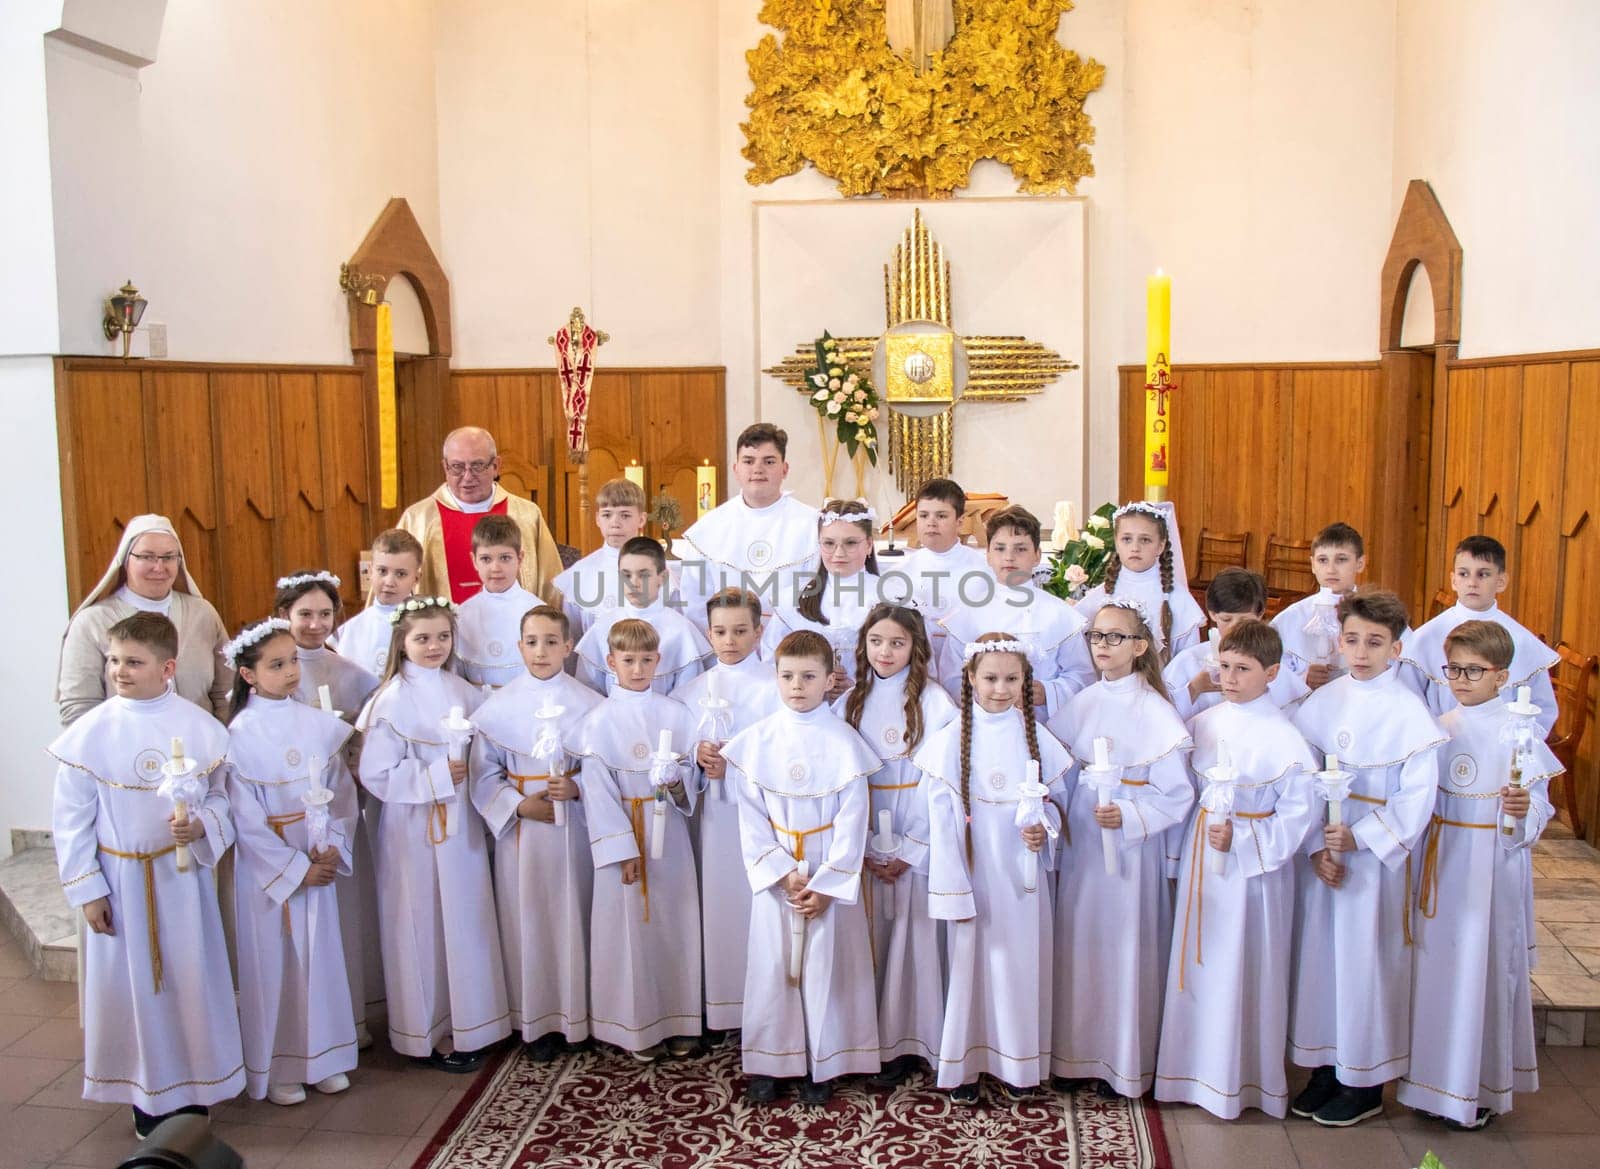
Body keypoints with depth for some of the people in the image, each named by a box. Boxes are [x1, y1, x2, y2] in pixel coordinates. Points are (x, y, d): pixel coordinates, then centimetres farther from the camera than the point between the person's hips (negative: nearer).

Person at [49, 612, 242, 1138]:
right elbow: (71, 818, -3)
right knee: (131, 984, 9)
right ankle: (148, 1094, 27)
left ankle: (193, 1090, 27)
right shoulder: (89, 733, -8)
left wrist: (201, 825, -19)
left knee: (190, 978, 9)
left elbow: (223, 797, 2)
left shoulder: (202, 728, -7)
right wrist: (86, 890, -4)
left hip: (184, 875, 0)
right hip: (120, 880, 0)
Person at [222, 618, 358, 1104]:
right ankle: (277, 1068, 20)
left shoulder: (318, 722, 1)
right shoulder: (241, 733, -11)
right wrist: (295, 868, -12)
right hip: (267, 866, -4)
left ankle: (322, 1057, 27)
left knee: (320, 955, 12)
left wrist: (333, 848, -9)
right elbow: (246, 817, -12)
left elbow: (342, 789, 3)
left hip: (319, 861, 4)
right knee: (274, 963, 6)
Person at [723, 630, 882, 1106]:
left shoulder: (844, 741, -5)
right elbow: (751, 817, -2)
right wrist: (783, 872, -11)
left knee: (826, 967, 4)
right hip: (773, 872, 1)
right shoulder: (757, 740, -1)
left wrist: (826, 884, -10)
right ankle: (766, 1065, 19)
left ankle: (820, 1067, 17)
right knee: (771, 965, 6)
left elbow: (853, 820, -6)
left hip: (831, 874, -1)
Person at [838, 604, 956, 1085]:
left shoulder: (935, 702, -5)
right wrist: (866, 849, -3)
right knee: (870, 936, 6)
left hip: (916, 843, -3)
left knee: (912, 936, 0)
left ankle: (904, 1041, 10)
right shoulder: (851, 701, 7)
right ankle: (868, 1039, 16)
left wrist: (909, 851, -10)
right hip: (864, 843, 3)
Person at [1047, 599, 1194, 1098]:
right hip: (1080, 843, 5)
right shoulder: (1082, 704, 5)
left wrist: (1127, 817, -21)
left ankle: (1127, 1064, 17)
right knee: (1078, 943, 10)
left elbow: (1176, 795, -10)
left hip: (1131, 847, -5)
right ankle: (1078, 1052, 24)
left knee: (1126, 948, 2)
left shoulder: (1155, 712, -10)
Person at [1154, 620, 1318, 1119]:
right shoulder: (1202, 724, 4)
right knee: (1198, 965, 12)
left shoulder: (1284, 738, -12)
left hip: (1254, 869, -5)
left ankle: (1243, 1079, 19)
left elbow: (1298, 815, -13)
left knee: (1246, 972, 4)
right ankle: (1198, 1070, 26)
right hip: (1200, 861, 5)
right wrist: (1186, 849, 7)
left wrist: (1239, 840, -21)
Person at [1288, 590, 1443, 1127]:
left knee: (1367, 960, 3)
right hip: (1321, 851, 4)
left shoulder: (1409, 713, -9)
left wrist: (1360, 838, -16)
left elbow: (1418, 796, -10)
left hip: (1377, 856, -4)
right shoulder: (1322, 703, 2)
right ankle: (1325, 1067, 24)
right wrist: (1316, 846, -7)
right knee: (1318, 953, 9)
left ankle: (1365, 1082, 18)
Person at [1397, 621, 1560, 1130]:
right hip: (1443, 860, 5)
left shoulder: (1517, 730, -9)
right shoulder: (1440, 727, 7)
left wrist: (1524, 808, -31)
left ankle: (1481, 1087, 15)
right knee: (1437, 960, 10)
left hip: (1494, 864, -5)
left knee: (1485, 964, 1)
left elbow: (1538, 804, -11)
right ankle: (1434, 1077, 23)